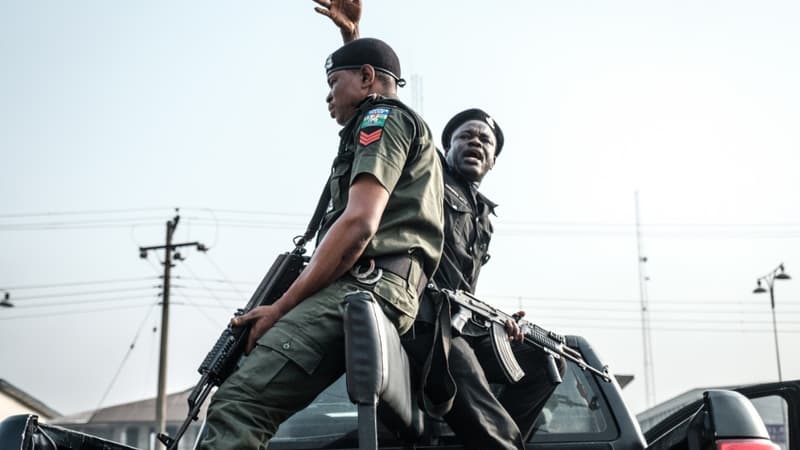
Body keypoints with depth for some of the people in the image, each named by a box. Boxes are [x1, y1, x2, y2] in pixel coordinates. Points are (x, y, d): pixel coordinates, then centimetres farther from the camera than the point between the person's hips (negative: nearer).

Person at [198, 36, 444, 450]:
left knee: (237, 405, -25)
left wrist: (281, 306, -10)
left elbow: (359, 225, -11)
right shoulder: (411, 130, 35)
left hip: (365, 286, -10)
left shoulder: (384, 119, 5)